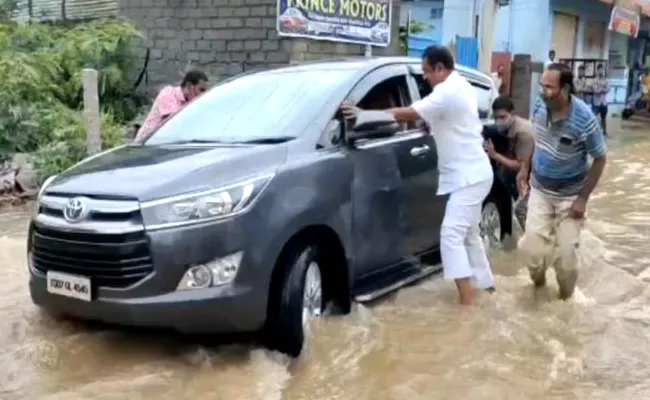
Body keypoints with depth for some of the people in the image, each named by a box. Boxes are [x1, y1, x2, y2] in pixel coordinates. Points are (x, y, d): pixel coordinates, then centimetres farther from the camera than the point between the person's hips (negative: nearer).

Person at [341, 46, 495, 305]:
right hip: (472, 174, 11)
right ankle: (487, 286, 32)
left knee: (451, 235, -15)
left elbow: (409, 114, -23)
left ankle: (467, 303, -17)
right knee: (468, 234, 19)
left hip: (469, 176, -11)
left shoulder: (448, 91, -19)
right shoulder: (459, 87, 14)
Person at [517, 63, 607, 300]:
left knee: (566, 253, 0)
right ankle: (538, 278, 30)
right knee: (531, 248, -3)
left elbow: (600, 159, -15)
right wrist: (525, 169, 7)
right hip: (540, 190, 4)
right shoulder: (540, 107, -12)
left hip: (570, 196, -3)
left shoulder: (584, 119, -26)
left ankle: (566, 294, 29)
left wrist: (583, 198, -17)